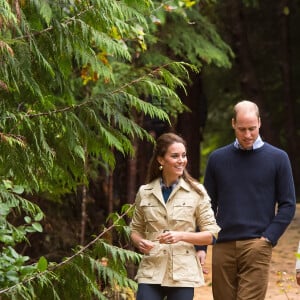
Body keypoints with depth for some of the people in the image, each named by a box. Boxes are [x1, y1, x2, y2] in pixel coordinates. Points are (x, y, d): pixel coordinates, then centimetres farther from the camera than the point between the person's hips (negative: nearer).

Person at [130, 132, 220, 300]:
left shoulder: (196, 192, 2)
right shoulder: (144, 192, 8)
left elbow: (211, 234, 2)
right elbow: (135, 229, 19)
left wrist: (181, 236, -14)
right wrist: (140, 242, -5)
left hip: (182, 273, -1)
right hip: (151, 272, 1)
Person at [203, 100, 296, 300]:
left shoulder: (277, 158, 4)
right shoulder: (217, 159, 10)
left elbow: (288, 205, 4)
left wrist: (268, 238, -7)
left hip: (256, 246, -3)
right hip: (223, 247, 3)